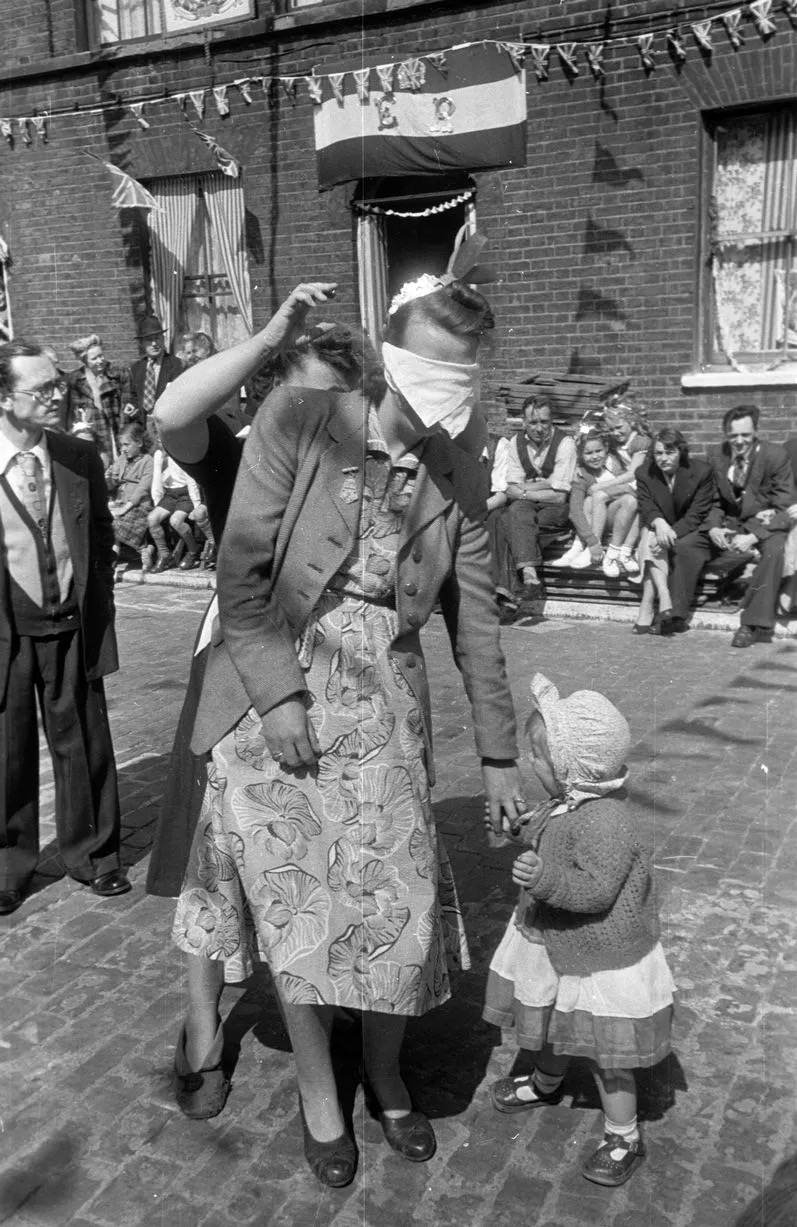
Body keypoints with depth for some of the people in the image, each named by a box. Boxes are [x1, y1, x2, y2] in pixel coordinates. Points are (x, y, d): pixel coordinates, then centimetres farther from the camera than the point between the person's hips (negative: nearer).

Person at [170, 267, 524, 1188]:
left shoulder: (458, 476, 2)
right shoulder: (298, 421, -9)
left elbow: (474, 620, 7)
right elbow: (241, 570, -10)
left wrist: (498, 755, 9)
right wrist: (278, 694, -16)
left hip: (384, 703, 3)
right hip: (274, 688, -2)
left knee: (402, 902, 3)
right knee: (300, 906, 4)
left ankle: (385, 1072, 32)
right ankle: (317, 1093, 28)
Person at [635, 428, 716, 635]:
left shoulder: (701, 471, -11)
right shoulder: (644, 473, -2)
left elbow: (697, 514, -14)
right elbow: (646, 507, -7)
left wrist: (673, 533, -31)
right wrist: (659, 523, -32)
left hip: (690, 531, -2)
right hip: (657, 527, 2)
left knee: (685, 546, -33)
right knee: (651, 539, -31)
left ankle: (647, 607, -34)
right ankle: (664, 599, -45)